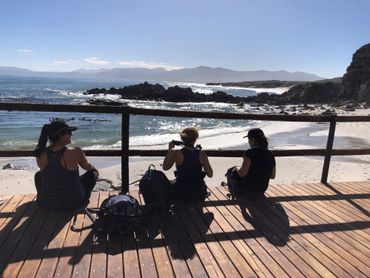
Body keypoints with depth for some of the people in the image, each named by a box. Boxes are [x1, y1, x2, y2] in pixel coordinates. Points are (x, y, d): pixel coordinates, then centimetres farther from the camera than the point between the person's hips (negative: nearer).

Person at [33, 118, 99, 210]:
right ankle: (83, 199, 21)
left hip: (46, 204, 4)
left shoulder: (41, 155, -11)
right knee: (93, 173, 15)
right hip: (74, 203, -3)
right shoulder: (75, 153, -21)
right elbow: (88, 167, 2)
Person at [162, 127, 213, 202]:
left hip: (181, 194, -1)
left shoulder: (177, 154, -16)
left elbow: (165, 167, -1)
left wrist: (170, 149, 3)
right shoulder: (202, 154, -12)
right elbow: (210, 174, -5)